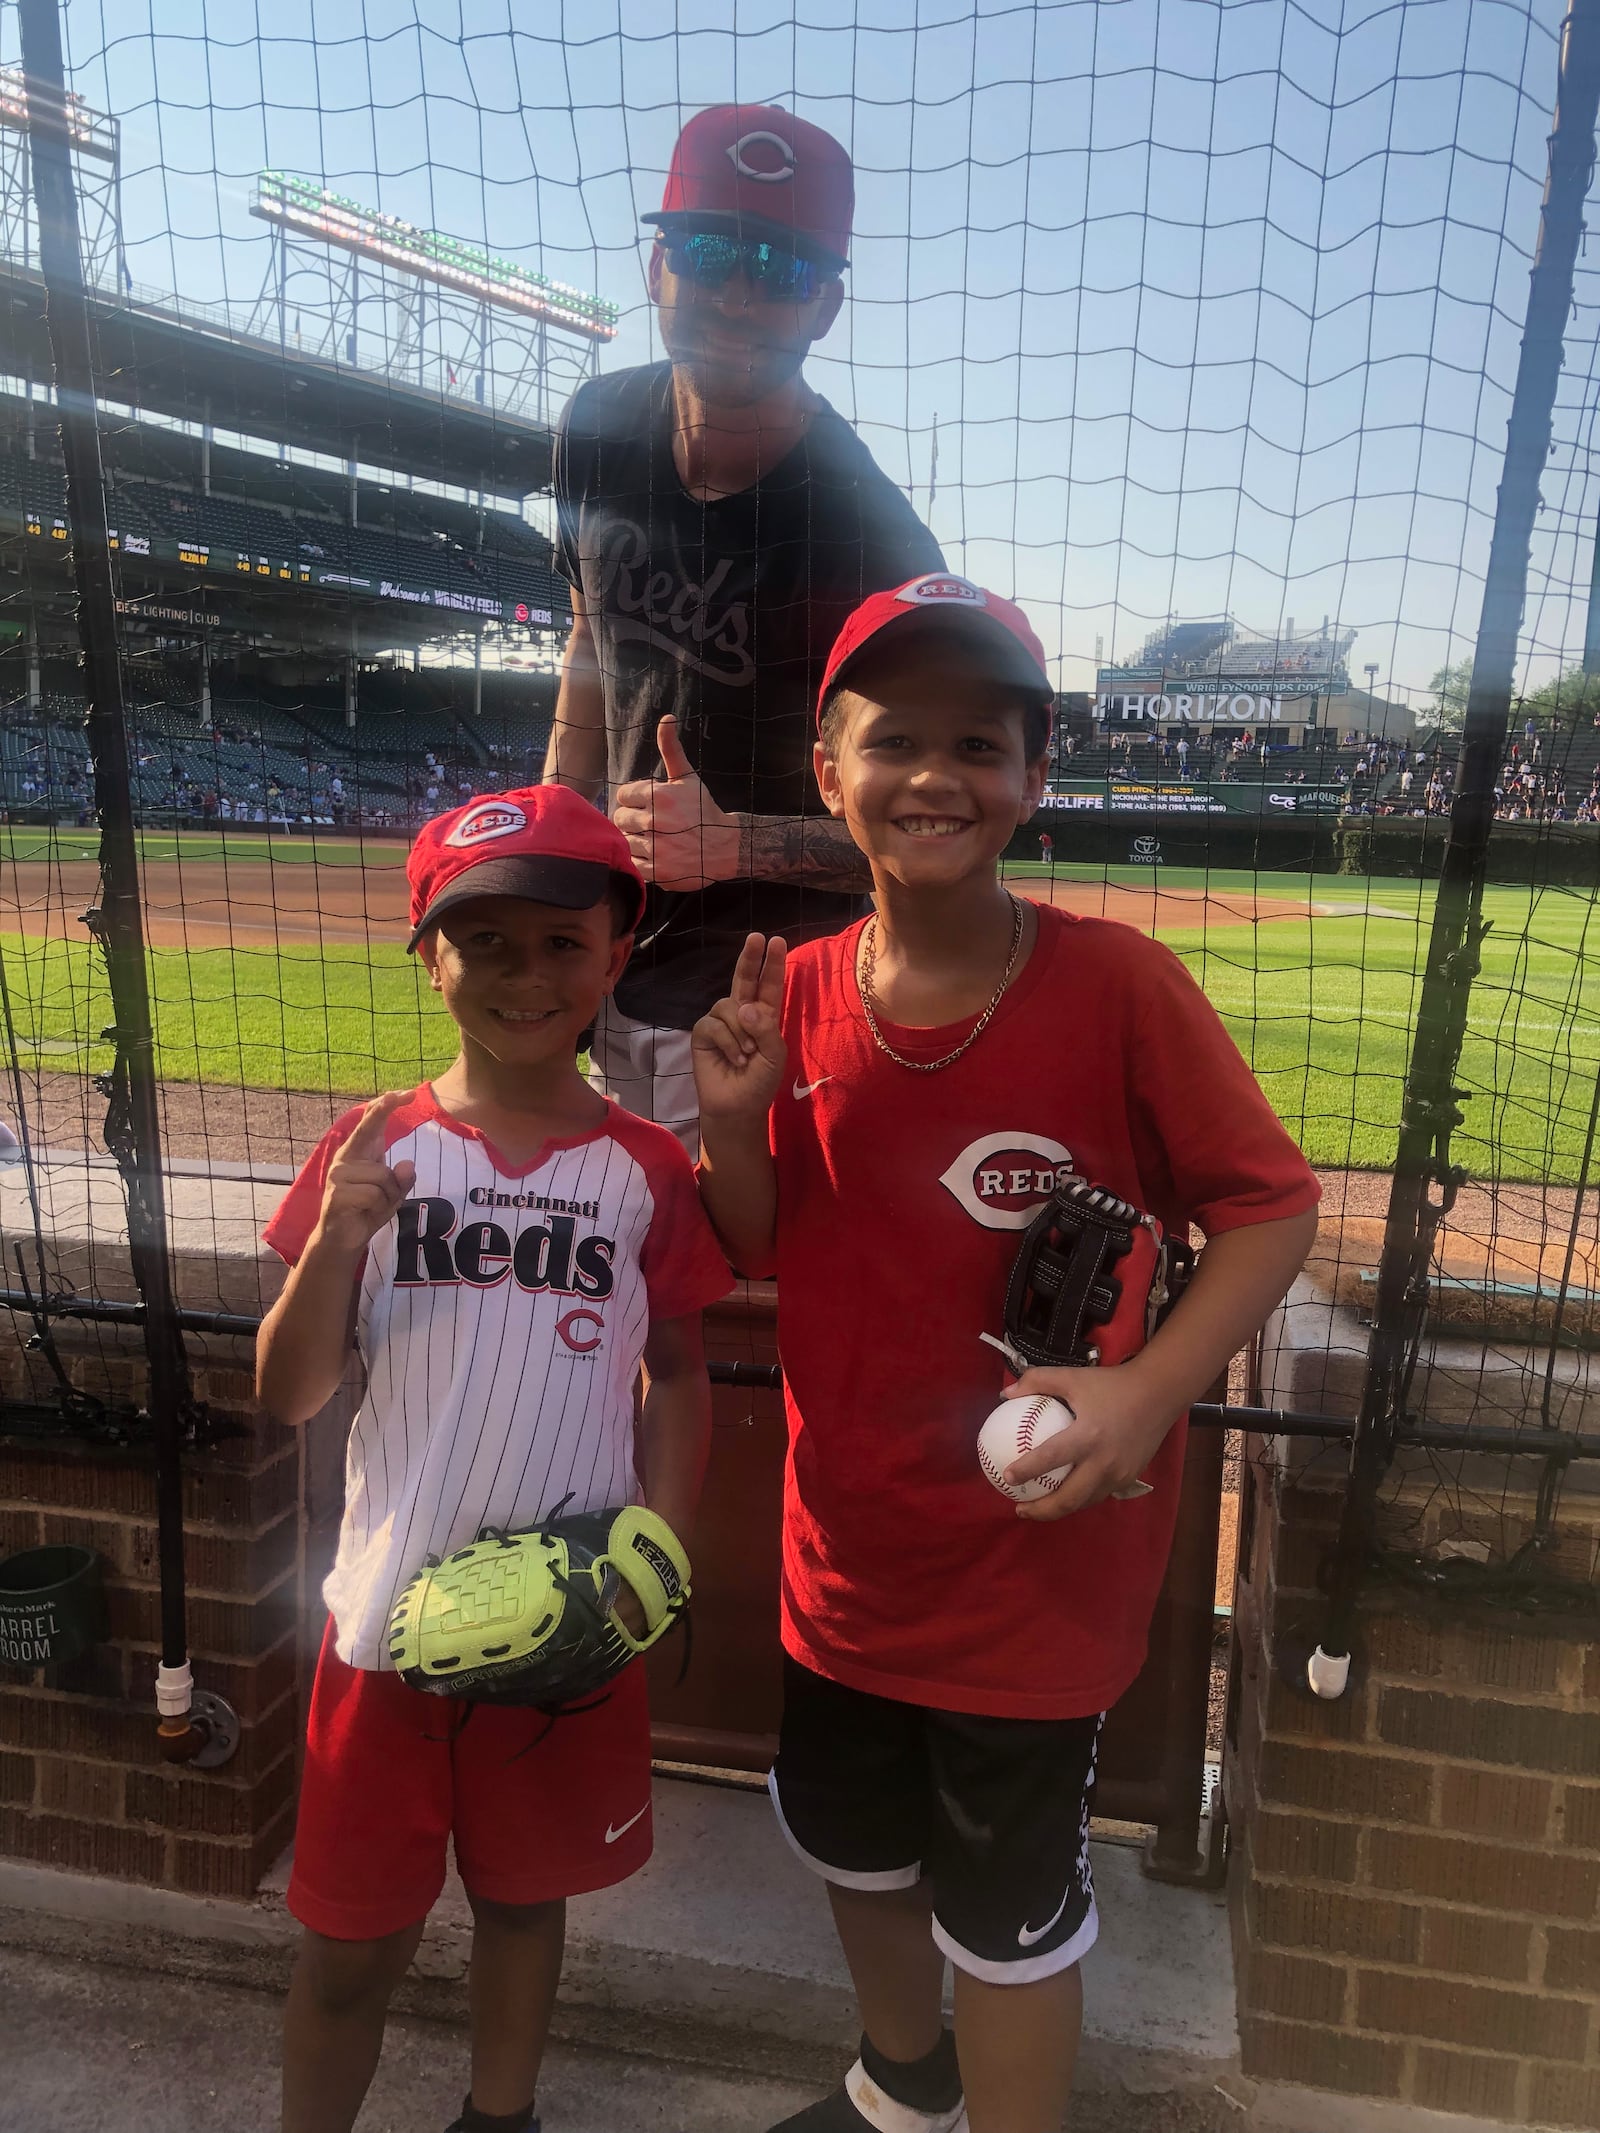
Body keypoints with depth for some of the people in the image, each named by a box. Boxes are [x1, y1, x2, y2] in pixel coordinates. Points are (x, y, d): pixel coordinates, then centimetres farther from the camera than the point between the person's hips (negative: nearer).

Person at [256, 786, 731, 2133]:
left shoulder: (648, 1171, -6)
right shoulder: (375, 1150, -6)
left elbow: (678, 1375, 3)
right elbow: (288, 1399, -4)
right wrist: (333, 1242, -21)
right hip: (390, 1610, 0)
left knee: (526, 1899, 22)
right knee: (350, 1943, 14)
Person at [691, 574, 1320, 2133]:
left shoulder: (1115, 981, -19)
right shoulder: (799, 992, -7)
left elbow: (1270, 1203, -12)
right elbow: (765, 1257, 2)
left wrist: (1149, 1392, -25)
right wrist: (732, 1124, -17)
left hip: (1036, 1549, -5)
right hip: (846, 1535, 6)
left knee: (1009, 1906, 16)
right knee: (853, 1842, 29)